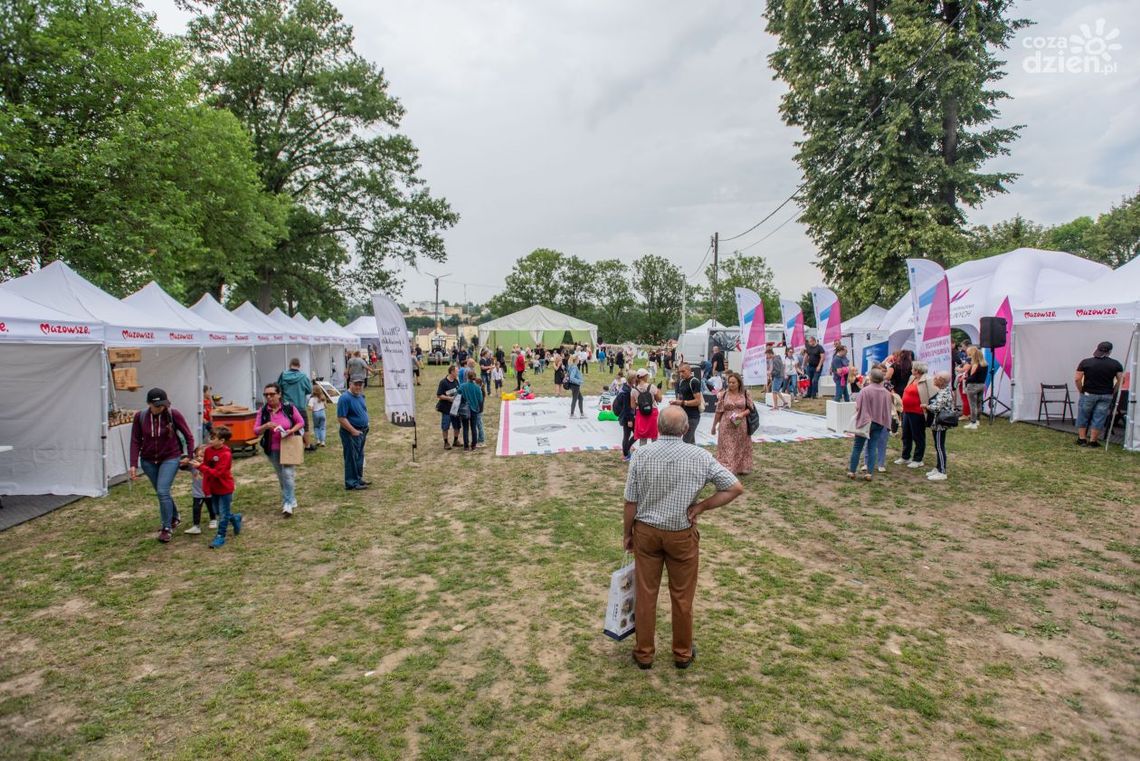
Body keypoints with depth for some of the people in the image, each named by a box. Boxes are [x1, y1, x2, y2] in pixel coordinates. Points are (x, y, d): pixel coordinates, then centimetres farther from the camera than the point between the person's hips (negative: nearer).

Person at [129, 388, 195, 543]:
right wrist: (133, 465, -10)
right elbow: (136, 441, -5)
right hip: (148, 460, 4)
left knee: (162, 491, -13)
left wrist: (189, 455, -8)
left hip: (170, 458, -3)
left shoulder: (173, 414, -16)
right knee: (161, 493, 14)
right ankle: (174, 519, 37)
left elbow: (188, 435, -6)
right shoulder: (140, 416, -9)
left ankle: (167, 528, 0)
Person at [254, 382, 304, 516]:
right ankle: (290, 501, 29)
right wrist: (266, 426, -24)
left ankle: (288, 504, -8)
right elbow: (256, 431, -4)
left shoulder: (289, 408, -8)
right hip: (272, 450, 3)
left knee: (288, 474, -13)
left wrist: (292, 430, -17)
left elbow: (301, 422, 1)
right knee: (281, 476, 14)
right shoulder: (263, 411, -3)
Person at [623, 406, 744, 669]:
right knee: (682, 596, 15)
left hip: (646, 531, 1)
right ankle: (683, 653, 31)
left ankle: (644, 653, 26)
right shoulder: (700, 457, -12)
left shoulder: (641, 455, -13)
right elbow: (736, 488, -9)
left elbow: (631, 501, -7)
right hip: (682, 535, 0)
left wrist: (626, 534, 6)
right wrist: (700, 507, -7)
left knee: (646, 594, 13)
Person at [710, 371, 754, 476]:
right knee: (727, 448, -3)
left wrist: (742, 414, -17)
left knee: (741, 448, 11)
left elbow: (750, 408, 3)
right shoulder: (724, 395, -1)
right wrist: (714, 426, 5)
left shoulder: (745, 394, 2)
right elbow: (719, 412, 2)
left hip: (741, 426, 1)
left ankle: (741, 468, 25)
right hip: (727, 426, -1)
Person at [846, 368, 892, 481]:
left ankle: (851, 471, 12)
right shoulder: (886, 393, -4)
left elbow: (857, 406, -15)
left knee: (857, 447, 8)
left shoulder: (865, 390, -17)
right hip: (879, 423, 3)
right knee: (872, 448, 8)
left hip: (865, 422, -3)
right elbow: (888, 409, 2)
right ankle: (869, 473, 6)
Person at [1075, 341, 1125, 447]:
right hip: (1106, 396, 1)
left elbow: (1077, 379, -7)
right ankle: (1092, 441, 10)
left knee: (1083, 417, 10)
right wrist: (1112, 392, 10)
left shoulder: (1085, 362, -5)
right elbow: (1120, 381, 0)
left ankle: (1081, 439, 13)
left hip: (1088, 394, -1)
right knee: (1099, 418, 6)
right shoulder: (1116, 364, 0)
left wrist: (1081, 391, 4)